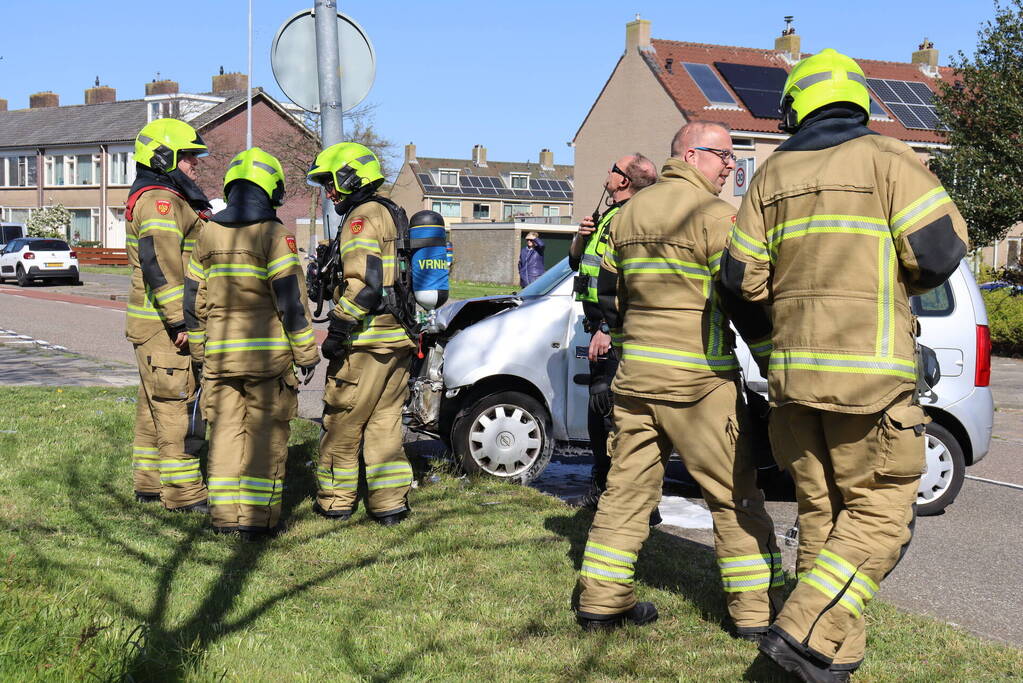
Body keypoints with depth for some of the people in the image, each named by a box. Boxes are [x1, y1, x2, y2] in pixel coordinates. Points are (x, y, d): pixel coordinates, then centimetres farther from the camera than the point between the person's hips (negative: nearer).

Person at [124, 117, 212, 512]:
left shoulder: (171, 199, 20)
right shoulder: (159, 200, -14)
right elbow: (159, 263, -24)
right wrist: (180, 320, -26)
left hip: (163, 324, 11)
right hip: (166, 325, -11)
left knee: (156, 405, 16)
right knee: (180, 405, -8)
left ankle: (150, 484, 24)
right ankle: (183, 493, -4)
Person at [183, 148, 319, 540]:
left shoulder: (208, 234, 7)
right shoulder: (274, 235, -9)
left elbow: (193, 299, 12)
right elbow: (291, 298, -12)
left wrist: (199, 350, 22)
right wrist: (306, 352, -4)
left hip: (220, 353, 4)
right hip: (267, 353, -4)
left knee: (226, 431, 11)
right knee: (266, 433, 2)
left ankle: (224, 515, 12)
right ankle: (257, 518, 2)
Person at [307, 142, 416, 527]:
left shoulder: (363, 217, -10)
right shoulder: (392, 214, 19)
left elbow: (364, 283, -22)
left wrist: (338, 331, -18)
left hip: (365, 343, -9)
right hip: (398, 340, 9)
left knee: (342, 422, 4)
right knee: (385, 422, 12)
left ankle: (336, 501, 13)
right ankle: (390, 503, 12)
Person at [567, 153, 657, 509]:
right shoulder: (609, 217, 20)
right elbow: (576, 262, 27)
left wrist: (606, 330, -26)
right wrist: (581, 237, 5)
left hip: (615, 332, -11)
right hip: (602, 329, 11)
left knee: (606, 408, -14)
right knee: (598, 411, 16)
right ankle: (601, 487, 27)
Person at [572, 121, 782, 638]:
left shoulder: (629, 213, 13)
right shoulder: (713, 214, -10)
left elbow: (607, 292, 20)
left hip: (636, 371, 7)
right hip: (698, 376, -6)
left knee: (628, 486, 11)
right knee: (734, 493, 2)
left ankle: (602, 600, 13)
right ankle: (755, 610, 7)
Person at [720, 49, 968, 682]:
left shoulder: (774, 173, 10)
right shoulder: (885, 157, -3)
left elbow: (743, 276, 7)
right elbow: (940, 249, -10)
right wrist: (899, 282, 11)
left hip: (794, 368, 5)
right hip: (868, 373, -5)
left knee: (822, 512, 13)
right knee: (878, 516, 1)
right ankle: (805, 632, -10)